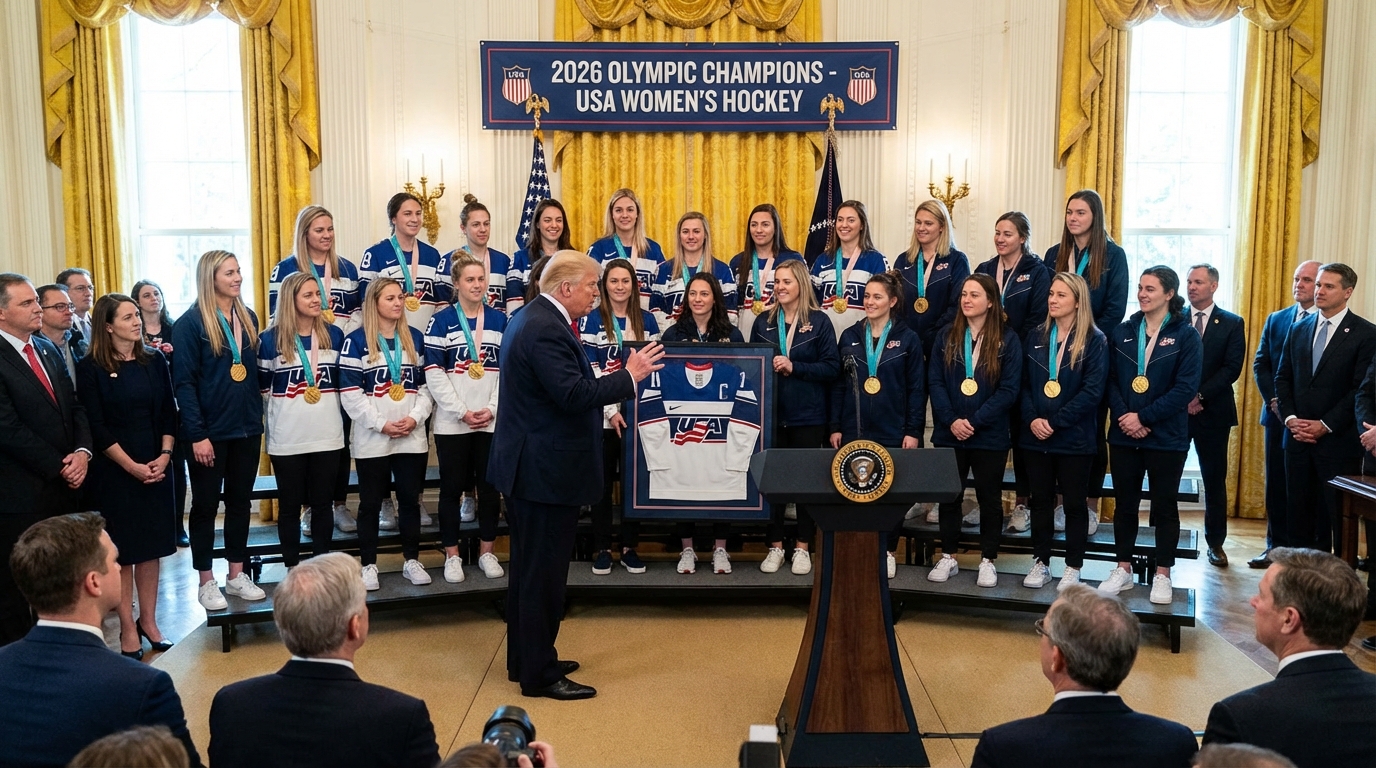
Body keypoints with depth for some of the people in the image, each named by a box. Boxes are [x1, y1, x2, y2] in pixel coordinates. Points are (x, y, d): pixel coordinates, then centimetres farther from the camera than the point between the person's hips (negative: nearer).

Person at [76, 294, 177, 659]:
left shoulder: (155, 361, 6)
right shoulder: (91, 368, -6)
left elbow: (169, 413, 6)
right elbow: (96, 426, -9)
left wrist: (164, 457, -7)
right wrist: (131, 466, -14)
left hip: (156, 467, 4)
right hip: (115, 471, -4)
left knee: (151, 546, 9)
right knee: (122, 549, 2)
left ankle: (149, 620, 20)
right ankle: (127, 629, 11)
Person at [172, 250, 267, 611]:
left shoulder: (248, 318, 8)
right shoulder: (190, 323, -10)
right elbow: (183, 382, -13)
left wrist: (258, 416, 6)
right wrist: (197, 434, -17)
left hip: (247, 428, 6)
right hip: (210, 431, -5)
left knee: (240, 501, 12)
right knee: (206, 505, 6)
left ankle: (237, 575, 23)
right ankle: (206, 582, 16)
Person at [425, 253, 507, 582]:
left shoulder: (500, 320, 8)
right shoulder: (441, 321, 0)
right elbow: (434, 373, -7)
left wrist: (493, 409, -7)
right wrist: (462, 411, -13)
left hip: (492, 421, 2)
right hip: (452, 423, -2)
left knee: (490, 487, 8)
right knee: (452, 488, 4)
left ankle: (486, 552, 21)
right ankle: (452, 555, 16)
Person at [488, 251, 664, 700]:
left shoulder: (533, 319, 12)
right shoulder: (546, 330, -22)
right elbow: (574, 395, -29)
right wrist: (628, 376, -20)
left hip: (529, 466, 11)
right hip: (547, 471, -11)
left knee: (529, 569, 19)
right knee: (544, 573, -1)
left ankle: (525, 660, 31)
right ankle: (540, 674, 9)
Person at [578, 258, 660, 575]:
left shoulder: (647, 320, 9)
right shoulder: (591, 320, 0)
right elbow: (590, 371, -6)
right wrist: (611, 410, -14)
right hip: (602, 415, -2)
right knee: (602, 483, 3)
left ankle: (630, 547, 16)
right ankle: (602, 549, 12)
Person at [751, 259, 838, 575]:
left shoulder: (819, 321, -1)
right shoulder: (763, 322, 8)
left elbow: (832, 367, -7)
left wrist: (794, 367, -16)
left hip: (808, 416, -2)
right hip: (769, 413, 3)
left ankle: (803, 547, 16)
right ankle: (775, 546, 17)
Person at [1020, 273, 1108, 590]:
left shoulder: (1094, 340, -6)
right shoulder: (1036, 337, 7)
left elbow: (1092, 391, -13)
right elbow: (1023, 383, 5)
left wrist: (1055, 422, -17)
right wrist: (1032, 419, -10)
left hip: (1074, 438, -4)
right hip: (1035, 436, 4)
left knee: (1074, 503, 7)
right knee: (1041, 500, 11)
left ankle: (1073, 567, 18)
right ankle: (1041, 562, 22)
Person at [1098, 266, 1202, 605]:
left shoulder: (1185, 336, -4)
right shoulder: (1123, 332, 7)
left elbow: (1186, 387, -12)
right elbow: (1110, 379, 3)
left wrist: (1143, 417, -16)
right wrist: (1123, 416, -13)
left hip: (1166, 436, -3)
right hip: (1124, 434, 3)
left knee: (1164, 506, 6)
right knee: (1125, 503, 10)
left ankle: (1162, 575, 17)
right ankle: (1123, 569, 21)